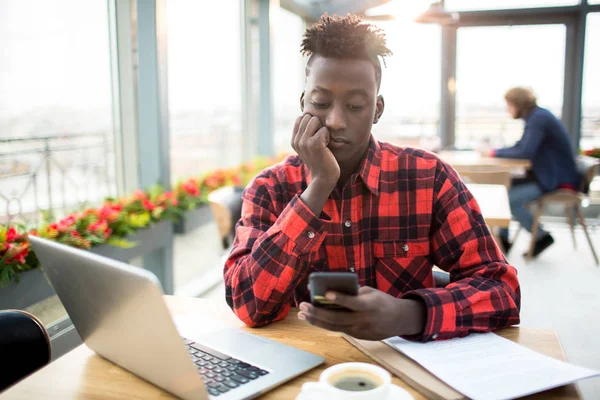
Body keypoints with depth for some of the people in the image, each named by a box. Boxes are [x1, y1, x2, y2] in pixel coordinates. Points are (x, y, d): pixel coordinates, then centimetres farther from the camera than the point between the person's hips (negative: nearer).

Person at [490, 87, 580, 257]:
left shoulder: (539, 118, -19)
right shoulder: (536, 117, 11)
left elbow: (526, 152, -29)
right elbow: (520, 147, 13)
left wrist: (495, 152, -19)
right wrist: (494, 151, -2)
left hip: (558, 181, -10)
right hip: (546, 175, 10)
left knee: (508, 198, -19)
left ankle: (541, 236, 0)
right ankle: (503, 238, 4)